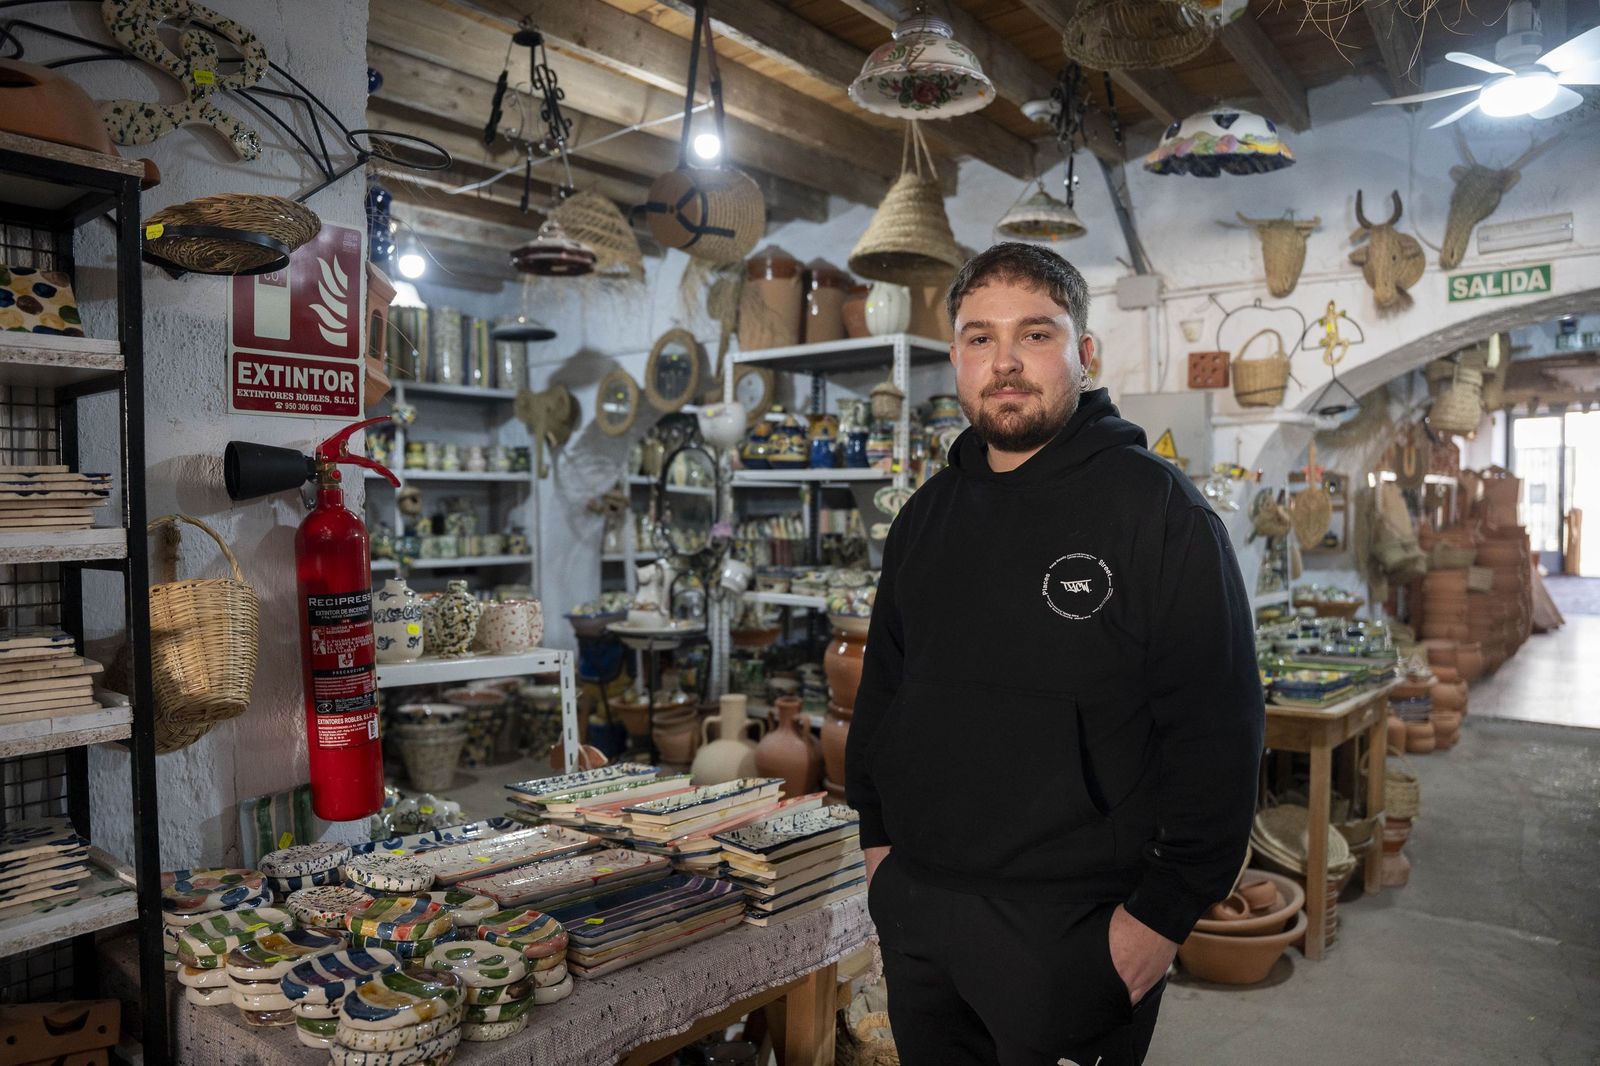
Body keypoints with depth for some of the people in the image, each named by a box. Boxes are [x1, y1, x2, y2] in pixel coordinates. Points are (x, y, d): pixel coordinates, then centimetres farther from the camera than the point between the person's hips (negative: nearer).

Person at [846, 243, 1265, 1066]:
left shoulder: (1158, 510, -12)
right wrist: (877, 834, 12)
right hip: (911, 905, 6)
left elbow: (1216, 728, -14)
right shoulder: (927, 514, 8)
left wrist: (1165, 911, -15)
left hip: (1069, 928, -6)